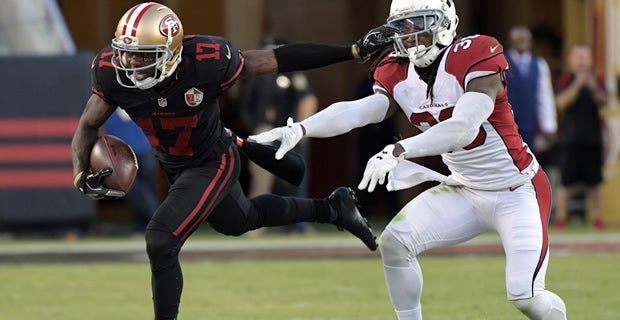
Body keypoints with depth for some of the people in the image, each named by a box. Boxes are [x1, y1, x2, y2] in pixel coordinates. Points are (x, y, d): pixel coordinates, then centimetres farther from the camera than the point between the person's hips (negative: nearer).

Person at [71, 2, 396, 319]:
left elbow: (282, 59, -25)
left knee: (160, 241, -22)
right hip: (171, 164, 6)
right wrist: (81, 174, -29)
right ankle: (331, 209, 53)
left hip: (213, 162, -6)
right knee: (240, 221, 30)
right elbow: (89, 126, -10)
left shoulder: (206, 62, -36)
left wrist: (354, 51, -22)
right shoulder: (112, 72, -27)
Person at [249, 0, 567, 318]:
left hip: (517, 191, -6)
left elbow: (464, 127, -36)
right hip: (466, 190, 6)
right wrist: (298, 130, -34)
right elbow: (354, 112, -17)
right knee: (394, 242, -9)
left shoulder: (474, 58, -23)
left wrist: (397, 151, -46)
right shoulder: (398, 75, -3)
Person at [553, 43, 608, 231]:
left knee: (593, 182, 3)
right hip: (570, 138, -2)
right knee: (566, 181, -3)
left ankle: (596, 217, 7)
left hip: (592, 138, 2)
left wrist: (594, 88, -24)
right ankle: (560, 218, 0)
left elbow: (603, 102, -5)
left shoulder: (596, 80, 9)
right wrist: (578, 84, -23)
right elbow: (562, 102, -12)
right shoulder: (565, 80, 2)